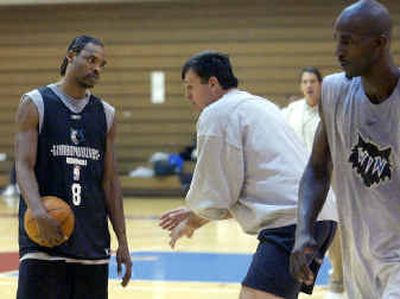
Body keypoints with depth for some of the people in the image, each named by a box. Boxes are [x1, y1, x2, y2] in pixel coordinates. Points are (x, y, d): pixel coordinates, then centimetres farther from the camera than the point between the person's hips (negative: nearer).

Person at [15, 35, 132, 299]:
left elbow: (110, 182, 14)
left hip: (92, 242, 5)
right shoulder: (35, 104, 0)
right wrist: (39, 212, -28)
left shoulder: (105, 114, 13)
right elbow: (24, 166, -10)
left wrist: (122, 242, 8)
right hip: (44, 237, -4)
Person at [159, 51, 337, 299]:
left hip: (291, 221, -10)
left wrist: (191, 222, 15)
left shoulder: (217, 113, -2)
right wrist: (195, 214, 29)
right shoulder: (258, 105, 28)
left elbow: (214, 192, -3)